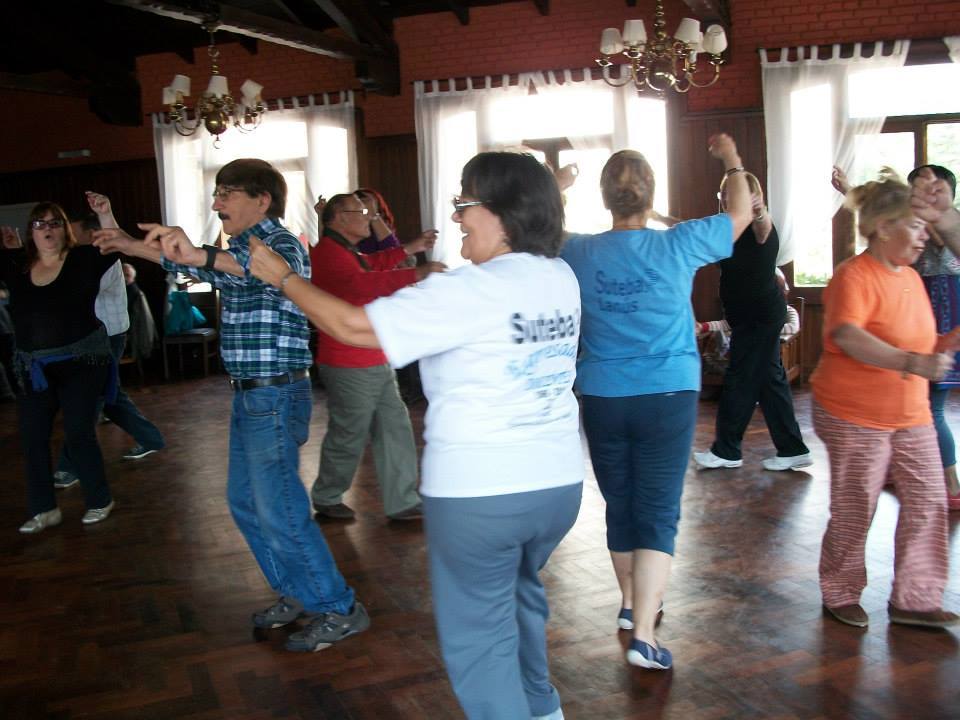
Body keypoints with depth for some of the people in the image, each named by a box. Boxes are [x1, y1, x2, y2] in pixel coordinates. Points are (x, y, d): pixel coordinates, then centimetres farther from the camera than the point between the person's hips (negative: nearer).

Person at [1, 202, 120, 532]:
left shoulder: (84, 259, -5)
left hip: (82, 362, -4)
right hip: (34, 367, 5)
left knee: (79, 434, -1)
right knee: (32, 437, 7)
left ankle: (100, 500, 18)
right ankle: (44, 509, 20)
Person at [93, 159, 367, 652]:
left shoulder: (280, 243, -15)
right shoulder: (243, 249, 14)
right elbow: (197, 263, 33)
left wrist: (201, 256, -55)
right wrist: (132, 247, 29)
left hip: (274, 396, -10)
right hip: (250, 395, 10)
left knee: (279, 512, -6)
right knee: (245, 503, 16)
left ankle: (340, 610, 6)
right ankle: (298, 595, 29)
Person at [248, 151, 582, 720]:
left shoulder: (471, 289, -18)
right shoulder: (563, 278, 4)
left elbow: (351, 325, -16)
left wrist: (283, 276, -3)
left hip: (480, 491, -8)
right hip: (559, 481, 8)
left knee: (478, 633, 9)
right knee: (520, 590, 29)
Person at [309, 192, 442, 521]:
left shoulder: (346, 251, 17)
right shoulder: (329, 252, -19)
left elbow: (372, 263, 36)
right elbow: (362, 283, -36)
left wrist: (409, 249, 25)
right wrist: (417, 274, -41)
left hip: (375, 363, 11)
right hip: (350, 367, -11)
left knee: (395, 429, 11)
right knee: (348, 437, 2)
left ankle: (401, 502, 19)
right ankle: (326, 499, 23)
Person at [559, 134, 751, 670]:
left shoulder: (580, 252, -3)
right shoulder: (678, 245, -7)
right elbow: (741, 214, 10)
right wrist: (733, 162, 26)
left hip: (602, 399, 3)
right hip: (668, 397, -3)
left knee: (620, 505, 18)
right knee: (658, 512, 0)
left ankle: (633, 603, 37)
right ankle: (643, 634, -6)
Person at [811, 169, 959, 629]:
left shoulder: (910, 277, 10)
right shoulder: (854, 276, -17)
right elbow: (847, 336, -35)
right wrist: (911, 362, -43)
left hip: (911, 417, 8)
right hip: (855, 418, -8)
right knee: (854, 510, 4)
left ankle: (915, 599, 19)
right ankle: (840, 595, 24)